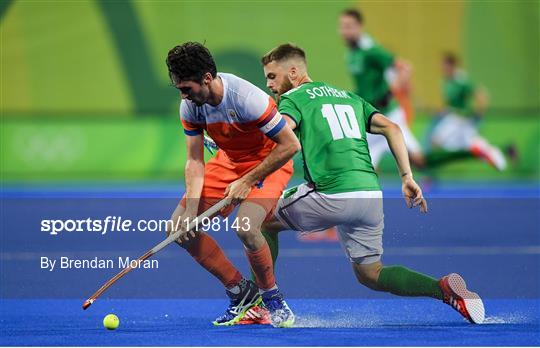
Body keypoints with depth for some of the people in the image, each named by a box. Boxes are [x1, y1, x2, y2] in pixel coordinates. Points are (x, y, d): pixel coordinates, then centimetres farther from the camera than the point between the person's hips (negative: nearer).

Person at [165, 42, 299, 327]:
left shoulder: (246, 98, -33)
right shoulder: (190, 106, -13)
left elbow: (290, 145, -27)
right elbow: (194, 161, -6)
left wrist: (247, 181, -24)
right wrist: (191, 209, -19)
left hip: (270, 163, -7)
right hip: (229, 162, 7)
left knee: (245, 227, -32)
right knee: (178, 228, -4)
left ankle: (271, 297, -6)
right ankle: (241, 293, 9)